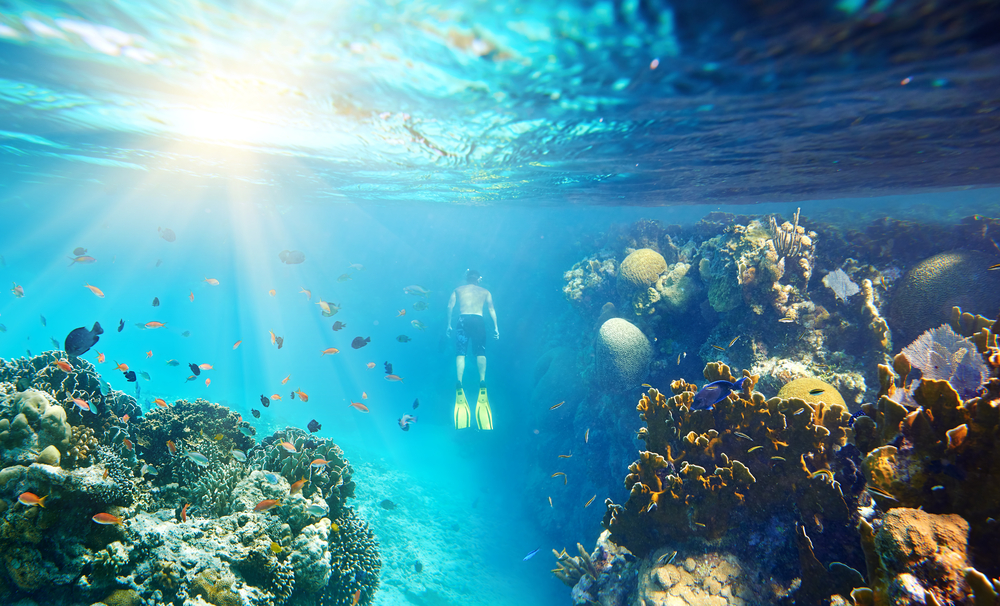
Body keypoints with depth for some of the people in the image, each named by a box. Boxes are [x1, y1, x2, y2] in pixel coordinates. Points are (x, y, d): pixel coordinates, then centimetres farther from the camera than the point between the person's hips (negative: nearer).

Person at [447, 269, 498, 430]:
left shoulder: (458, 290, 19)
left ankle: (459, 383, -22)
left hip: (463, 320, 0)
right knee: (480, 352, 1)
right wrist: (495, 327, 3)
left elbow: (450, 306, 5)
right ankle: (482, 381, -19)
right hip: (479, 320, 0)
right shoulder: (485, 292, 19)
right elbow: (491, 309, 5)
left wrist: (449, 324, 7)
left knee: (460, 353, -4)